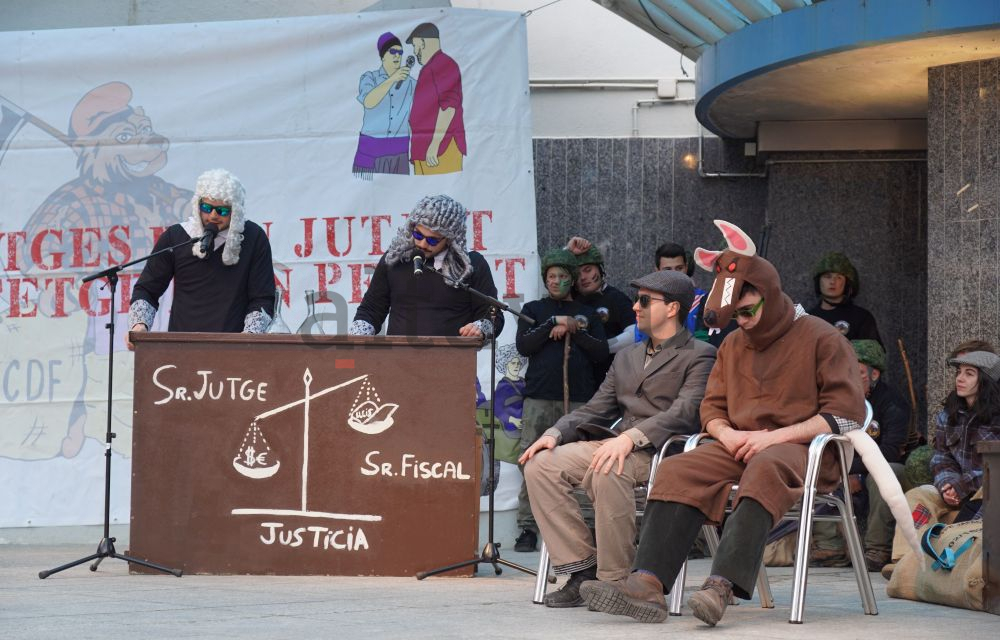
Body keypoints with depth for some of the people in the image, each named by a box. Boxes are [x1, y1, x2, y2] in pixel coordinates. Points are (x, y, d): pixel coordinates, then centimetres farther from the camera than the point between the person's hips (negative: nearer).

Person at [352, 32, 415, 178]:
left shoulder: (410, 84, 8)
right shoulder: (369, 78, 1)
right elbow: (368, 102, -20)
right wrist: (392, 79, -29)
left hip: (399, 151, 2)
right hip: (371, 148, -2)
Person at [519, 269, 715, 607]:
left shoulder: (699, 356, 2)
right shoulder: (627, 357, 27)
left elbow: (684, 413, -15)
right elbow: (594, 410, 22)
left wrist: (631, 437, -29)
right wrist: (555, 433, 1)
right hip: (617, 445, 8)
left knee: (607, 472, -38)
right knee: (540, 464, -14)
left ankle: (614, 578, -27)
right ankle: (583, 568, -14)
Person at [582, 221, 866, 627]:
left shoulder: (821, 339, 1)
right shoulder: (733, 345, 20)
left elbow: (846, 414, -7)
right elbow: (711, 408, 22)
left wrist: (776, 436, -15)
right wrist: (727, 434, -4)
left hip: (803, 450, -6)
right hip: (740, 449, 6)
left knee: (764, 470, -40)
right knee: (679, 472, -22)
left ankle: (721, 587, -55)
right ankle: (647, 585, -39)